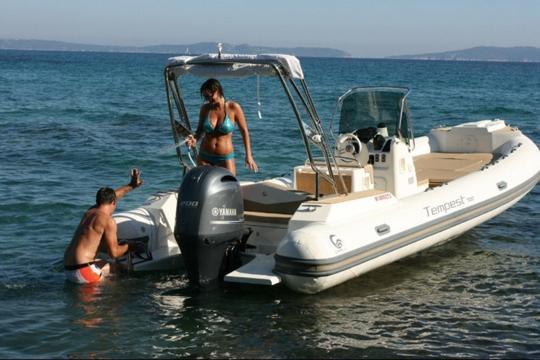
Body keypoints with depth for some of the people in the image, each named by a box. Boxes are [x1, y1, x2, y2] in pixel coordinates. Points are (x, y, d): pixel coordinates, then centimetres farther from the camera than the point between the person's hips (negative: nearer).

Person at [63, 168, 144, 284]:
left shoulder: (89, 212, 15)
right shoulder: (108, 221, -10)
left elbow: (108, 196, 34)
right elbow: (113, 253, -11)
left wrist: (131, 186, 43)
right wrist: (130, 246, 7)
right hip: (82, 271, -9)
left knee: (107, 265, 26)